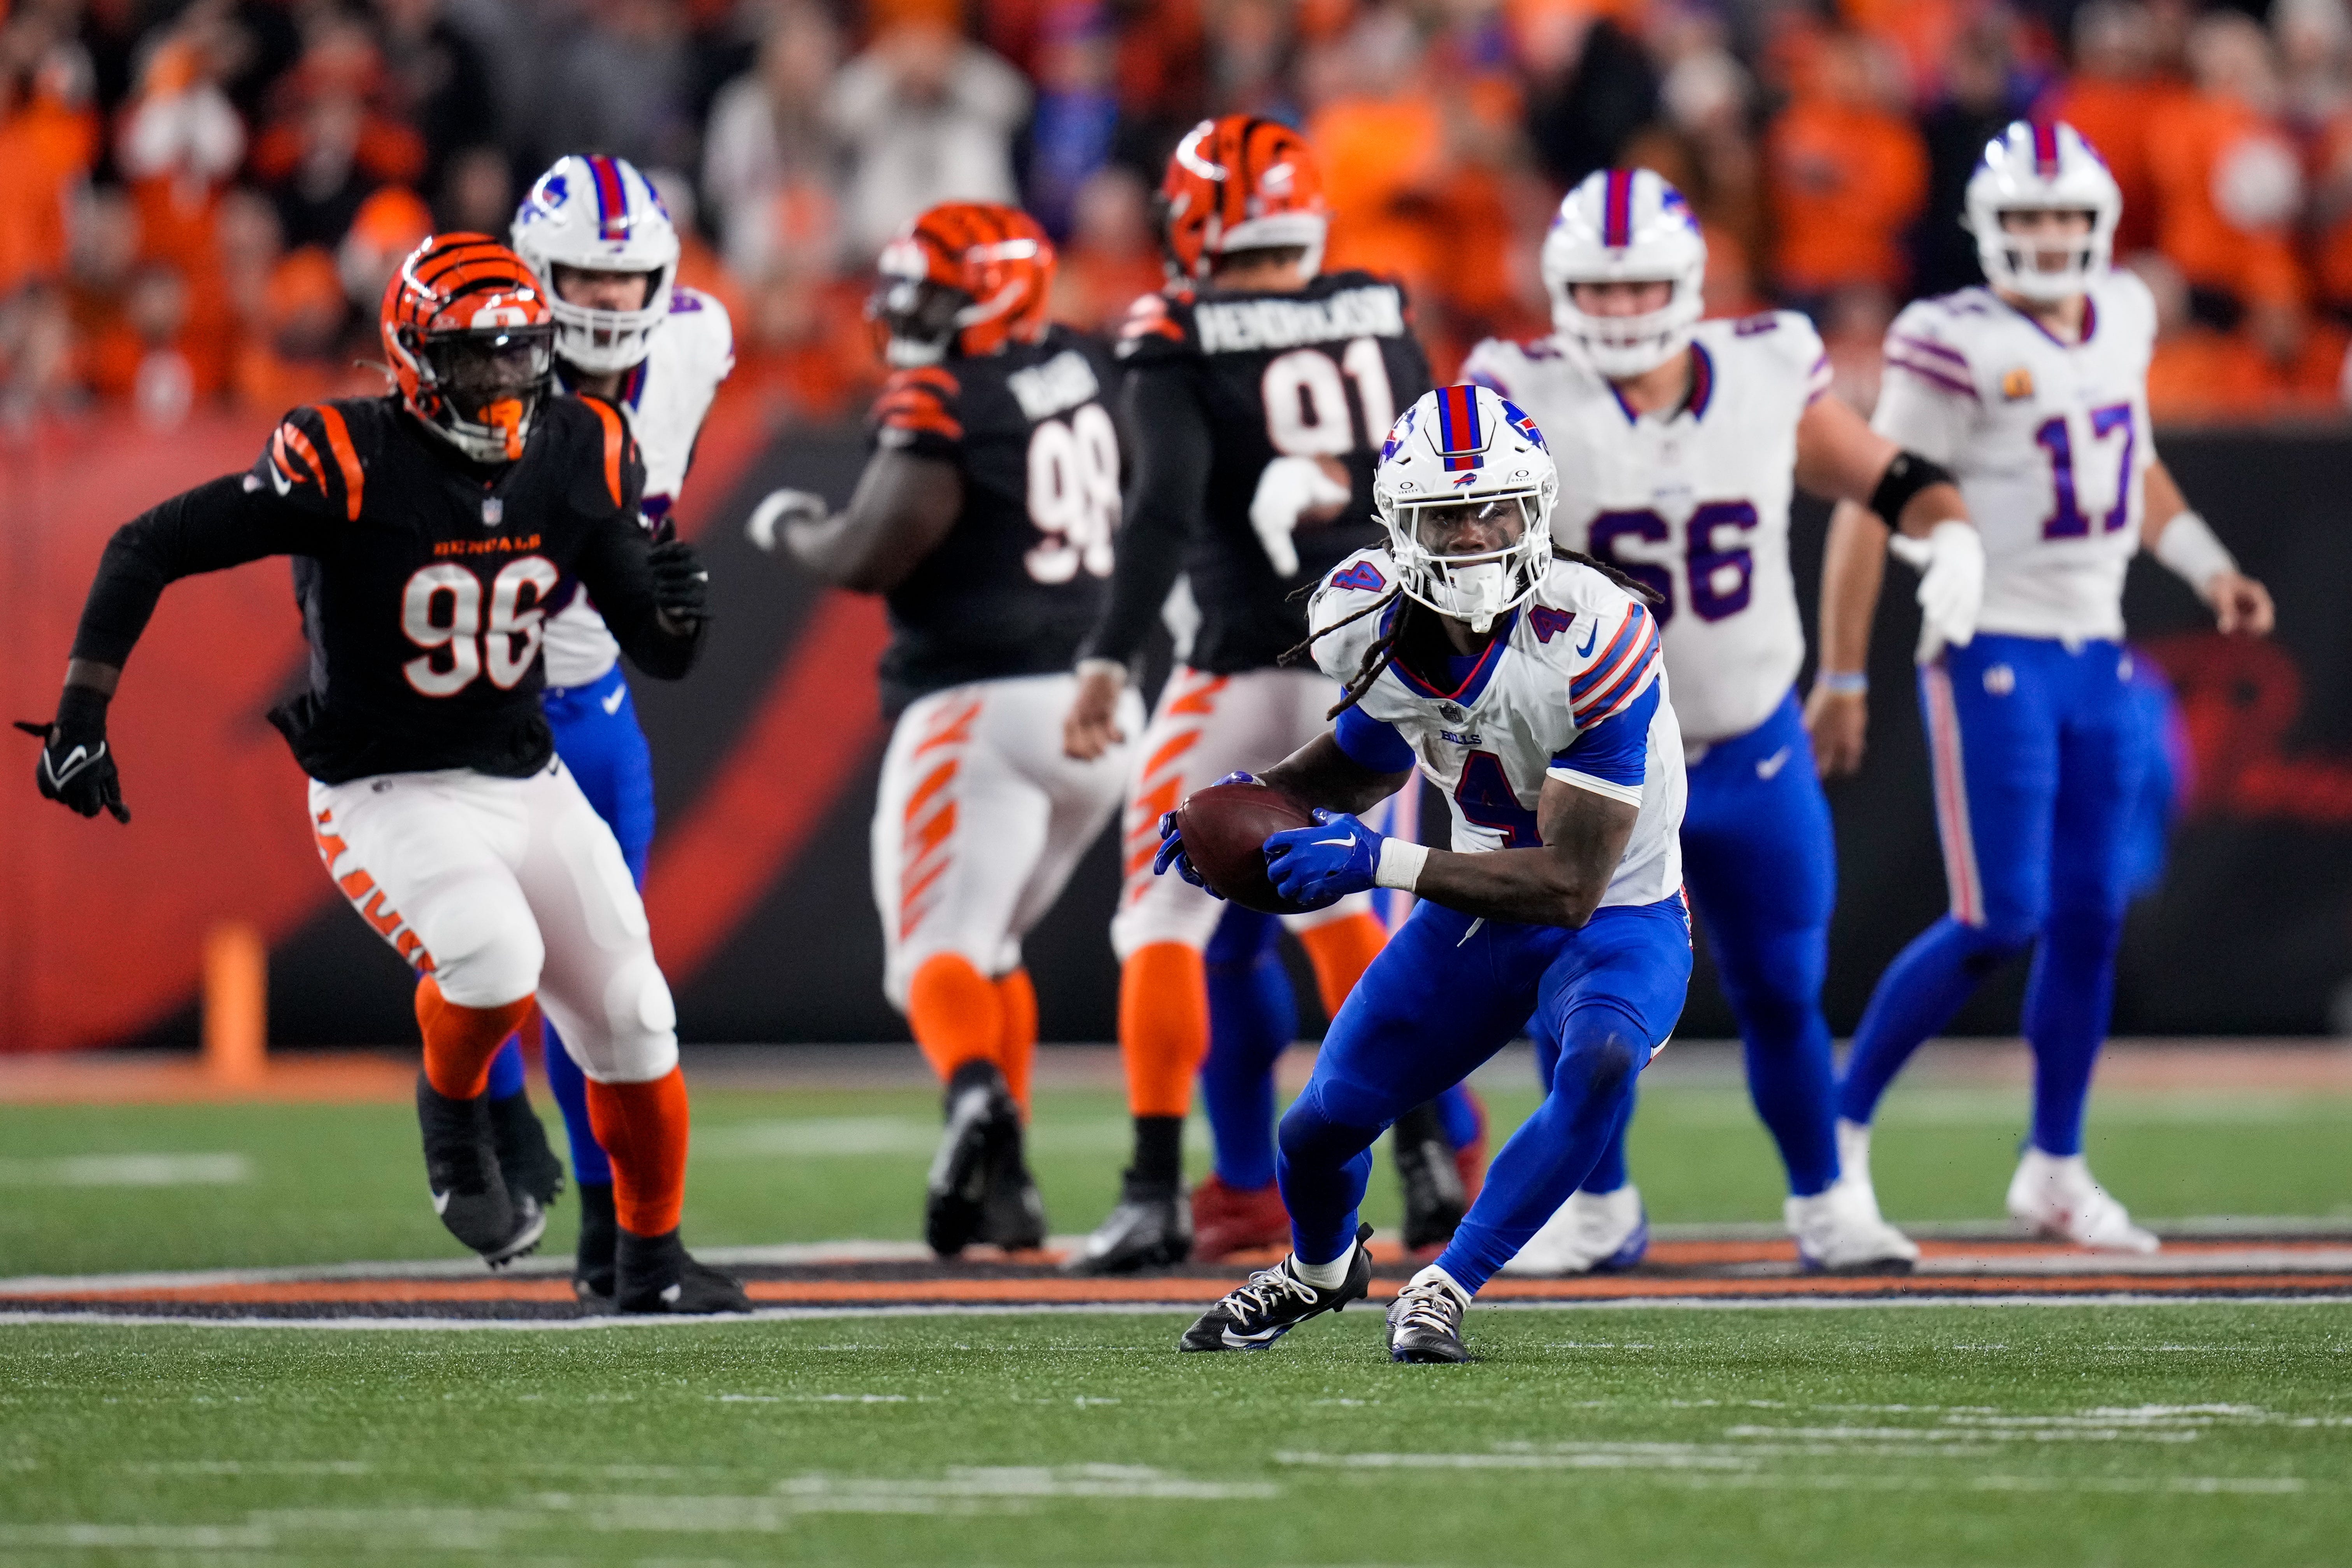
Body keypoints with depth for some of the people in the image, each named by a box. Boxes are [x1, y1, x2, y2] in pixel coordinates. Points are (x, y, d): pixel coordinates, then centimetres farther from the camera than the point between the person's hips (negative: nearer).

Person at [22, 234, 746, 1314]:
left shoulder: (580, 458, -5)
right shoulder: (347, 465, -21)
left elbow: (660, 658, 1)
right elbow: (147, 549, -17)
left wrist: (675, 609, -23)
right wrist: (82, 715, -19)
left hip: (529, 781, 5)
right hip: (387, 798, -5)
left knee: (631, 1021, 6)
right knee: (494, 959, -31)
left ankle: (652, 1261, 28)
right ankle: (451, 1110, 2)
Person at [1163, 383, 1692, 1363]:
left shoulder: (1592, 639, -33)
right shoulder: (1370, 619, -14)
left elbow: (1570, 886, -33)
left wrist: (1377, 862, -38)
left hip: (1615, 916, -5)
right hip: (1483, 907, 5)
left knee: (1601, 1061, -37)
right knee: (1320, 1128, 7)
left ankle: (1442, 1292, -20)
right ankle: (1321, 1271, 45)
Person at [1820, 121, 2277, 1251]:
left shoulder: (2123, 320, 8)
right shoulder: (1959, 347, -14)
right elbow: (1871, 508, -11)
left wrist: (2208, 569, 12)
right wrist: (1841, 676, -10)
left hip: (2096, 658, 7)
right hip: (1992, 657, -7)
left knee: (2090, 918, 7)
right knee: (2001, 922, -10)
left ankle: (2055, 1168, 19)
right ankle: (1841, 1124, 4)